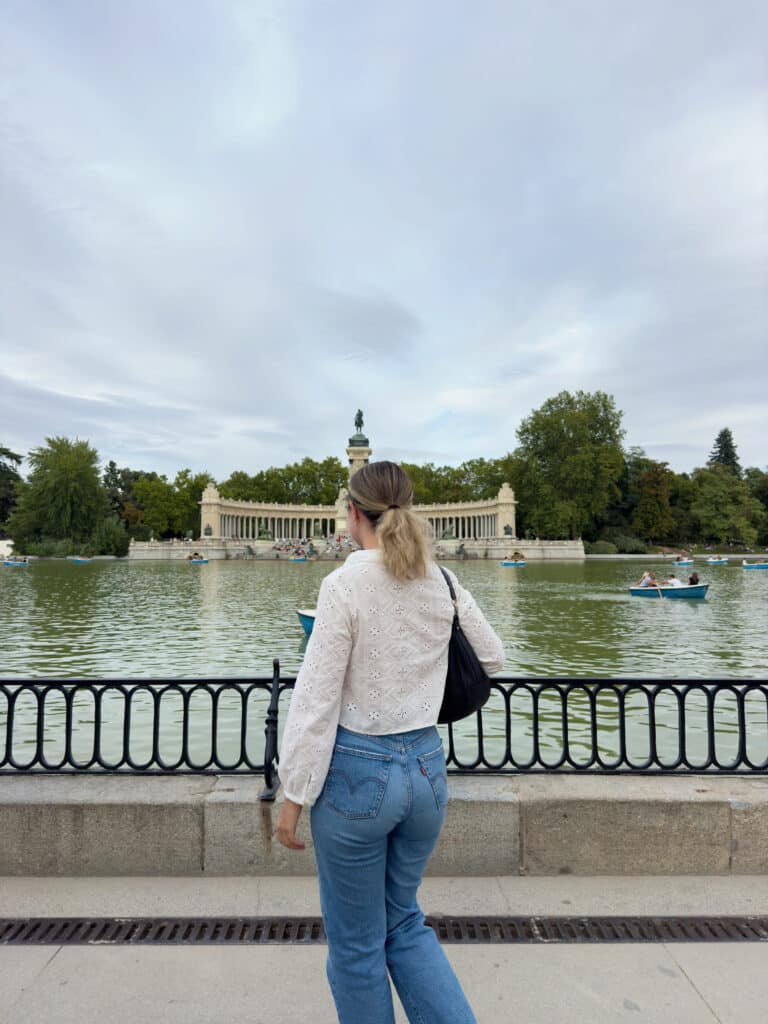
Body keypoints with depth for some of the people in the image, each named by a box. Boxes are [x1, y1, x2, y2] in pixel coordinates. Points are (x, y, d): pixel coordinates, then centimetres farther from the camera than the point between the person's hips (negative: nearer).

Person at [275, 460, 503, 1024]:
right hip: (427, 767, 5)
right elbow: (493, 657, 14)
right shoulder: (441, 582, -1)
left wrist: (294, 796, -6)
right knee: (404, 922, 28)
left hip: (358, 772, -5)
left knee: (356, 946, 18)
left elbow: (317, 699, -15)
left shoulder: (346, 583, -16)